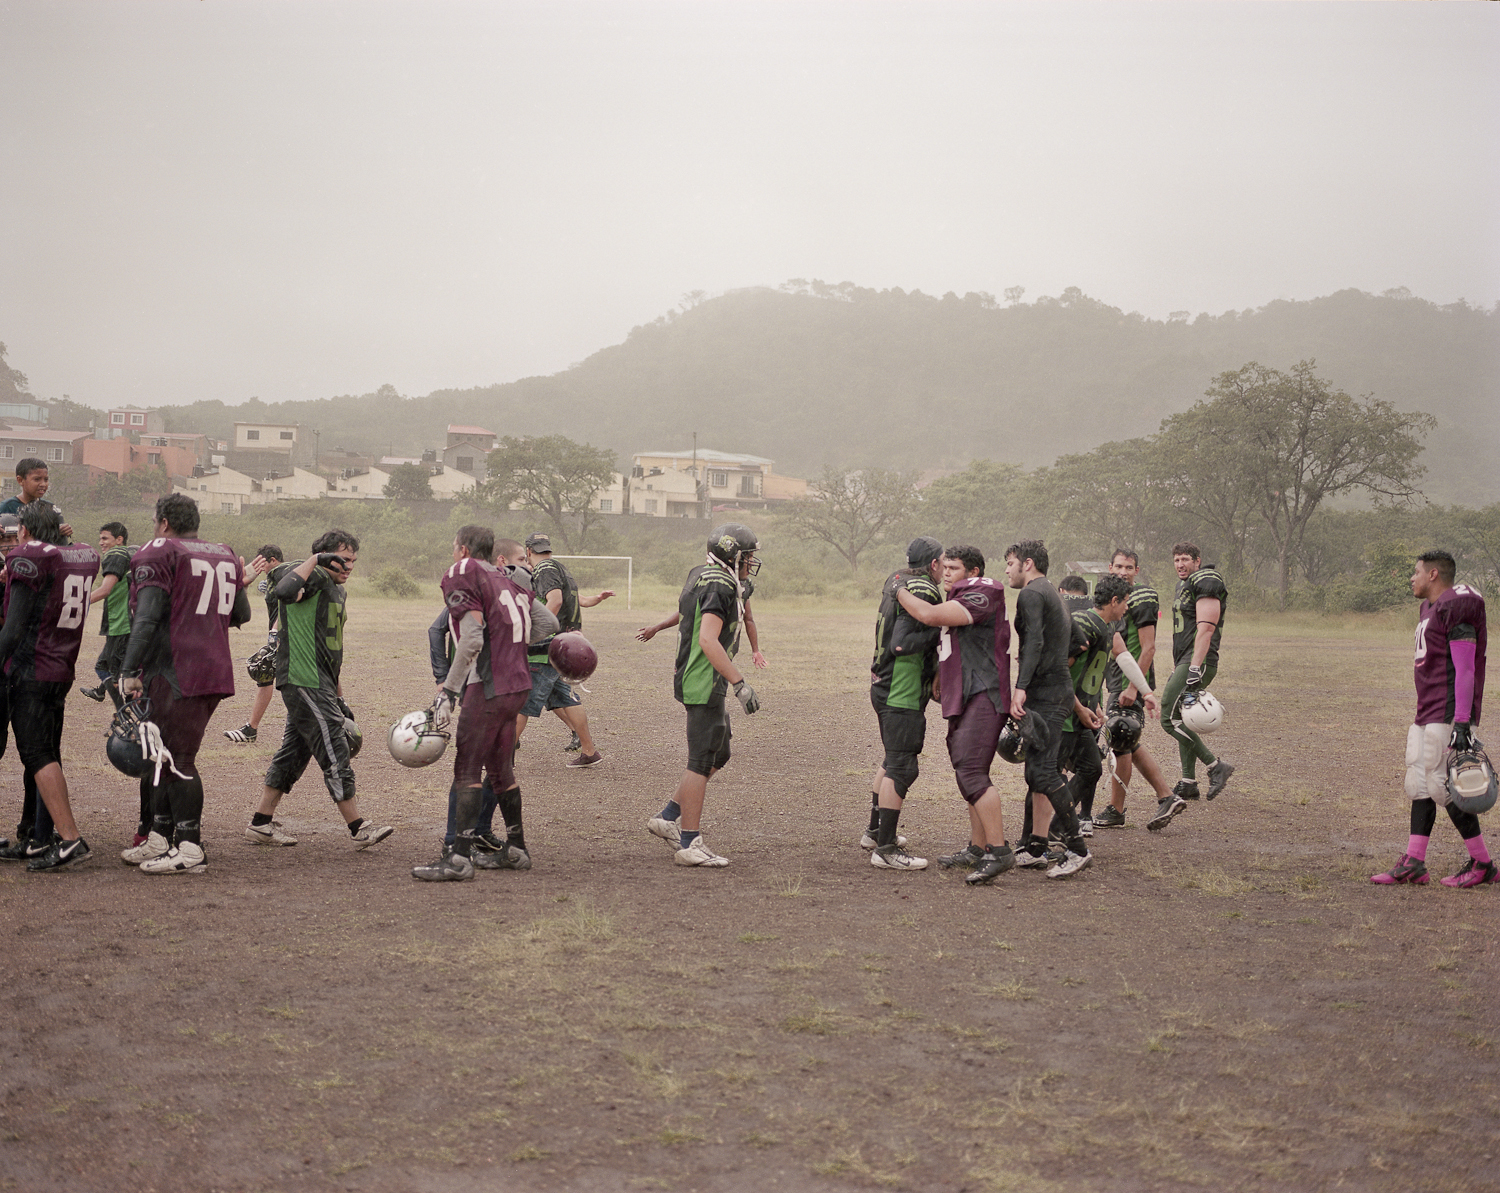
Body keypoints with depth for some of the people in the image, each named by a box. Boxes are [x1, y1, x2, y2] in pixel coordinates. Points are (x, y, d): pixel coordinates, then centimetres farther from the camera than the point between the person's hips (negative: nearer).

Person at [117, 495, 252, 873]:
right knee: (164, 755, 16)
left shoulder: (158, 554, -5)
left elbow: (146, 618, -14)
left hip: (177, 673, -8)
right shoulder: (226, 556, 17)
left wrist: (129, 672, -14)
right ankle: (158, 841, 20)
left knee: (178, 760, -6)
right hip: (217, 671, 8)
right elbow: (242, 615, 23)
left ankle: (190, 851, -7)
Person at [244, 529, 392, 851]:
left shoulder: (336, 590, 20)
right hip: (303, 683, -10)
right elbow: (285, 591, -36)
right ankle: (358, 827, -2)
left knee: (294, 752, 13)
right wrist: (315, 559, -25)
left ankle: (261, 823, 20)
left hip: (319, 685, 10)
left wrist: (338, 695, 26)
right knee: (335, 754, -7)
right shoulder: (313, 579, -10)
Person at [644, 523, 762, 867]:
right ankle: (690, 844, 2)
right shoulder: (719, 587, -17)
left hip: (695, 681, 10)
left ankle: (668, 818, 21)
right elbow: (708, 641, -27)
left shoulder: (701, 578, 14)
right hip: (705, 685, -10)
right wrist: (740, 684, -27)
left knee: (717, 757, 18)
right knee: (702, 762, -4)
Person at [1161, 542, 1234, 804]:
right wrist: (1178, 669, 26)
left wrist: (1195, 668, -27)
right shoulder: (1185, 585, 21)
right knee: (1181, 720, 11)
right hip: (1184, 662, 10)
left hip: (1198, 662, -10)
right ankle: (1188, 783, 16)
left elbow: (1205, 628, -20)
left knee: (1170, 718, -15)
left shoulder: (1206, 583, -10)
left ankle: (1216, 766, -11)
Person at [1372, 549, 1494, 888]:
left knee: (1443, 787, -8)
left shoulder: (1456, 609, -14)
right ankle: (1413, 864, 12)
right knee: (1418, 784, 9)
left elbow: (1465, 669, -19)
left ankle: (1482, 863, 2)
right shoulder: (1430, 608, 17)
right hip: (1426, 715, 10)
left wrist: (1462, 723, -23)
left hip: (1447, 717, -10)